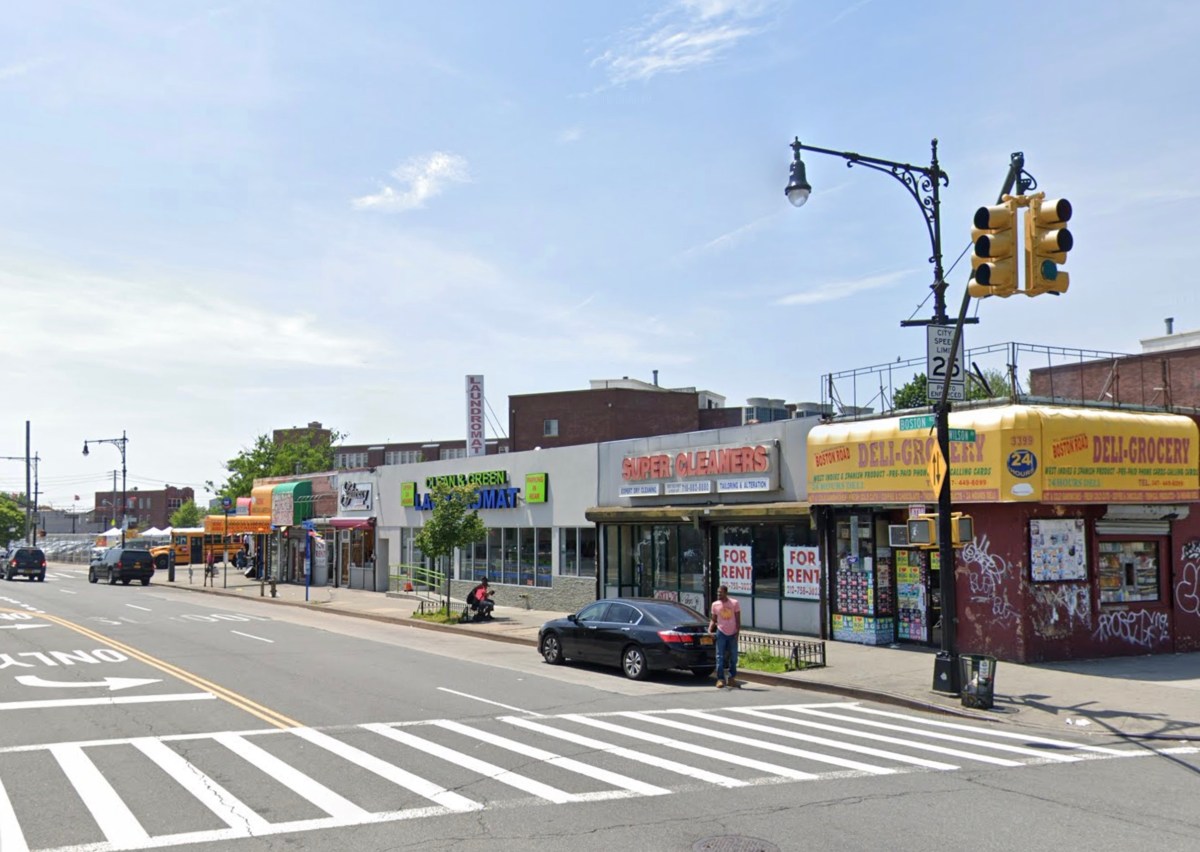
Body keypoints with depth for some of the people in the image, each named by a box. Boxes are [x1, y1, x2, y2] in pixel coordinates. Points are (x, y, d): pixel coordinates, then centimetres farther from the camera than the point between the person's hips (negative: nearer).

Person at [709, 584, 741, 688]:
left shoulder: (734, 603, -2)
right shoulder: (715, 604, 2)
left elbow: (738, 620, -1)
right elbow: (713, 619, 9)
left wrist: (737, 633, -9)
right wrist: (710, 630, -5)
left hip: (732, 633, 0)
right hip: (721, 633, 0)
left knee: (733, 658, 6)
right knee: (720, 657, -5)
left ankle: (732, 679, 16)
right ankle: (720, 679, -3)